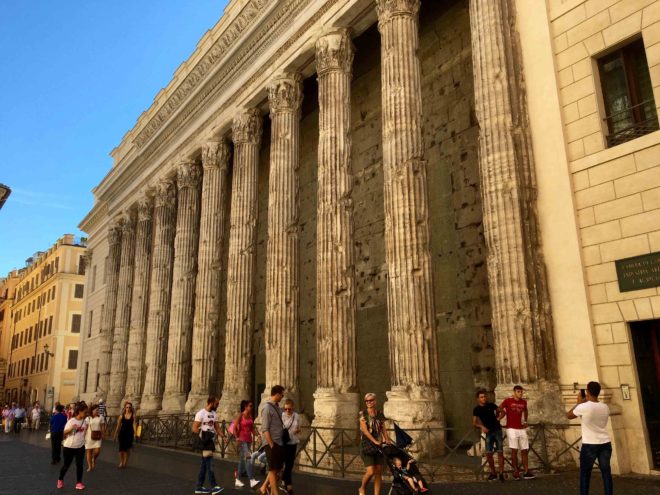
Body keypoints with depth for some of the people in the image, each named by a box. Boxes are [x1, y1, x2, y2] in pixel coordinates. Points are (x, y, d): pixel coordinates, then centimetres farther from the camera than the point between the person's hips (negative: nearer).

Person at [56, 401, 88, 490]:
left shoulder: (84, 421, 0)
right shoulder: (71, 421, -15)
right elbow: (64, 433, -14)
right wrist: (71, 428, -31)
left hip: (80, 446, 4)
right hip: (69, 446, -4)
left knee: (79, 464, 3)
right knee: (66, 465, 10)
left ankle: (79, 482, 12)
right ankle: (60, 480, 34)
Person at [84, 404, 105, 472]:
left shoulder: (101, 417, 0)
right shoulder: (88, 418, -3)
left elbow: (102, 427, 3)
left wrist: (103, 436, 0)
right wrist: (83, 437, -6)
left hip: (98, 436, 0)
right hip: (89, 436, 0)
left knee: (97, 450, -9)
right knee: (89, 451, 5)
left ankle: (94, 459, 24)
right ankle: (90, 466, 18)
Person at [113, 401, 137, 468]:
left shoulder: (133, 415, -2)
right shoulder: (122, 415, 1)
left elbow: (134, 424, -9)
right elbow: (118, 426, 6)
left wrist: (135, 433, -19)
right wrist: (115, 434, 8)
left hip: (129, 433, -1)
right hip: (122, 433, 1)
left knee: (127, 448, 6)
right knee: (121, 448, -4)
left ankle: (125, 463, 19)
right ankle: (121, 462, 13)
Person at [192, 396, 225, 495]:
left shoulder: (214, 414, 12)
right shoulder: (201, 413, -12)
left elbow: (217, 427, 13)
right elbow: (194, 428, -15)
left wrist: (223, 436, -2)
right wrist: (203, 436, -24)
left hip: (211, 441, 8)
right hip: (204, 442, -8)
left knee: (204, 464, 12)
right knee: (210, 464, -9)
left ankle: (199, 487, 20)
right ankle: (214, 487, -8)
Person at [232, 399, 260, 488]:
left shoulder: (251, 416, 10)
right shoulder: (240, 415, -8)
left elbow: (252, 428, 12)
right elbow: (234, 428, -9)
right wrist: (237, 438, -14)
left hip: (249, 439, 7)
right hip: (242, 440, -7)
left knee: (242, 459, 12)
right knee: (247, 458, -17)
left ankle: (237, 480, 22)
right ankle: (252, 480, -23)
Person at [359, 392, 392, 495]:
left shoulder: (380, 414, 8)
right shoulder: (363, 414, -5)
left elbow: (383, 429, 7)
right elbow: (365, 430, -13)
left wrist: (387, 440, -10)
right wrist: (375, 441, -21)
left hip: (379, 446, 4)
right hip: (367, 444, -4)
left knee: (379, 472, 2)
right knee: (371, 471, -12)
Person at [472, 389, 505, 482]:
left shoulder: (491, 405, 0)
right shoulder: (476, 409, -1)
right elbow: (474, 423, -5)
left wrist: (498, 418, 0)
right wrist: (481, 427, -21)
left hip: (497, 430, -1)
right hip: (488, 432, 1)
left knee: (500, 452, -2)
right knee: (488, 453, -2)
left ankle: (501, 473, 5)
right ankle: (493, 473, 14)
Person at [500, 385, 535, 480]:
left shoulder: (524, 402, 8)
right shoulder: (508, 401, -7)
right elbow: (500, 408, 8)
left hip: (522, 429, 5)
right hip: (512, 429, -5)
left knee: (525, 450, 4)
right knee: (514, 450, -4)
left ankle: (526, 472, 9)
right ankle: (516, 471, 4)